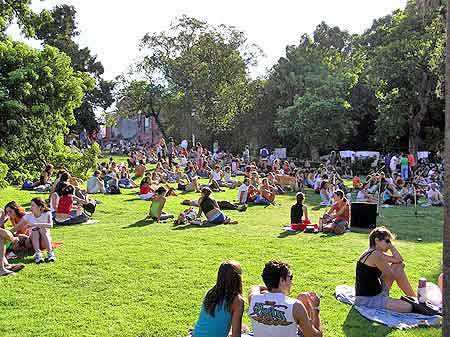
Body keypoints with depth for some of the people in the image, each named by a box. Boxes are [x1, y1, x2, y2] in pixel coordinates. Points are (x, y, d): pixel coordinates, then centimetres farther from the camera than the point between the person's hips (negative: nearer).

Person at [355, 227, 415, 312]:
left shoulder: (377, 253, 9)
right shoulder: (375, 255, -21)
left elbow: (399, 259, 10)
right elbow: (394, 276, -13)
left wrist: (391, 245, 5)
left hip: (377, 292, 10)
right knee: (408, 307, -25)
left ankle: (414, 298, 15)